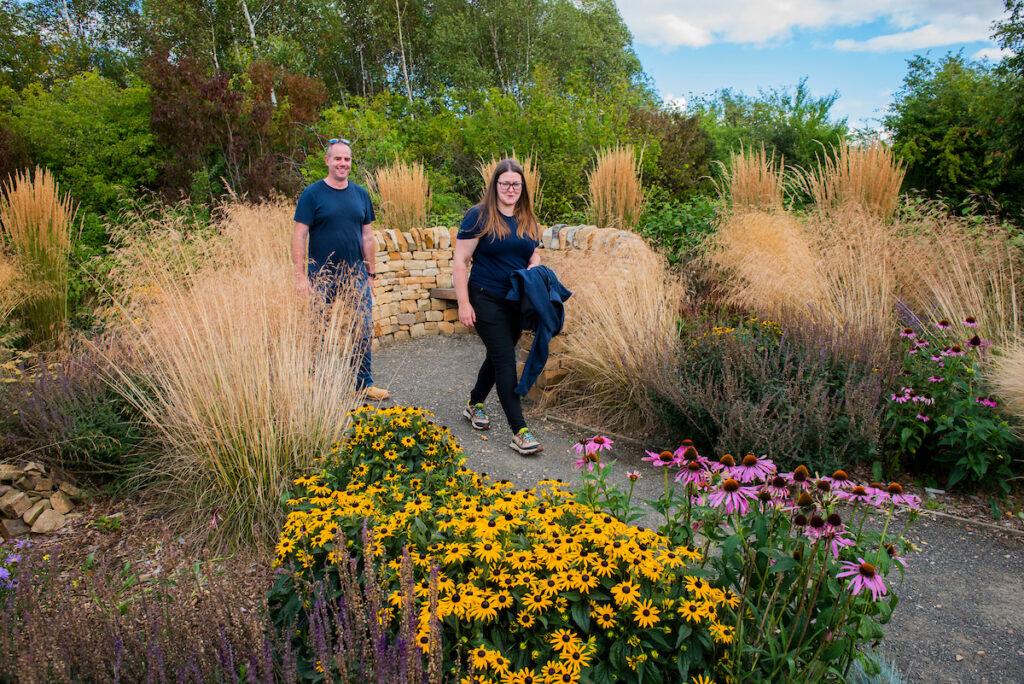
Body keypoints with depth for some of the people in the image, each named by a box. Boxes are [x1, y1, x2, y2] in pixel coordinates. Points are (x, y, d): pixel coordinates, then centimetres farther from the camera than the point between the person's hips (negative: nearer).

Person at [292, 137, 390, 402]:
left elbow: (367, 236, 11)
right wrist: (301, 276, -15)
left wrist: (371, 273, 9)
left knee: (364, 329, 3)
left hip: (356, 274, 4)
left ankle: (364, 383, 15)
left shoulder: (361, 194, 8)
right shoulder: (312, 194, -4)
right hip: (322, 277, -3)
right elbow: (299, 236, -8)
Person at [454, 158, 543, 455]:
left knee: (498, 356, 17)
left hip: (519, 303, 6)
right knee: (506, 361, -9)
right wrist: (464, 303, -15)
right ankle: (519, 432, -6)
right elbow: (460, 262, -10)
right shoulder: (479, 216, -9)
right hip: (487, 301, -6)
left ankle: (474, 405, 39)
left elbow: (534, 257, 19)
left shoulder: (528, 221, 10)